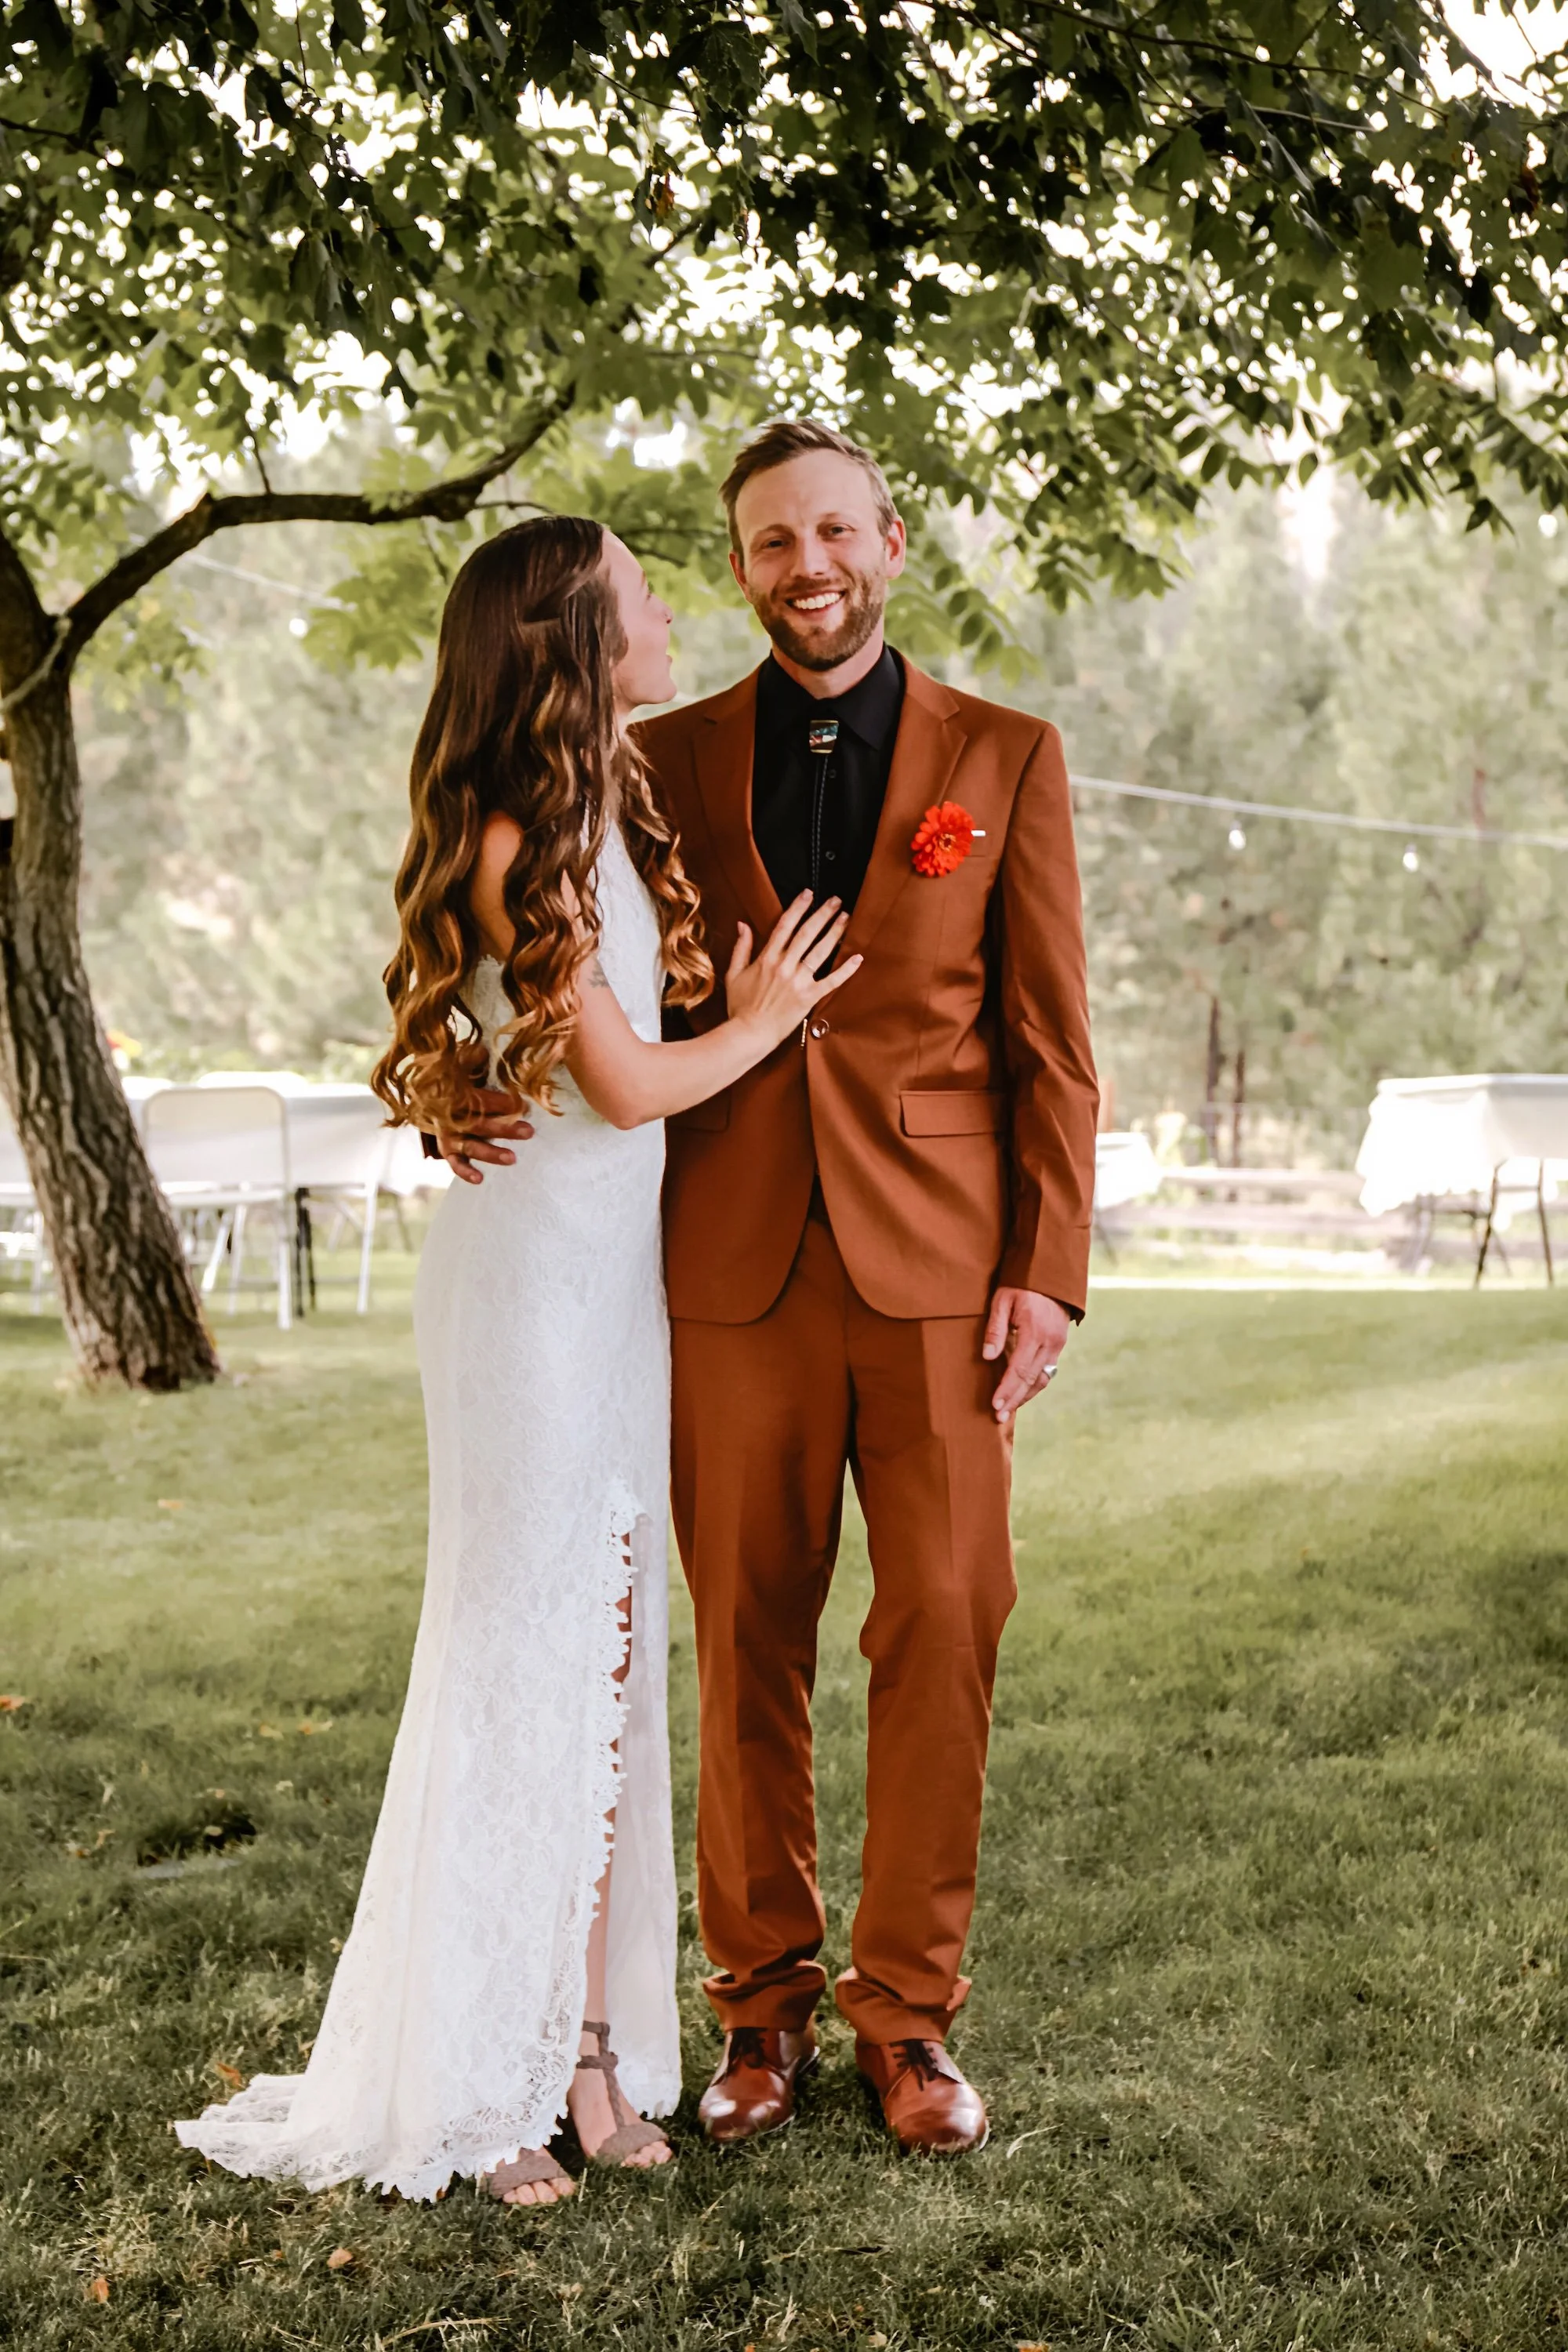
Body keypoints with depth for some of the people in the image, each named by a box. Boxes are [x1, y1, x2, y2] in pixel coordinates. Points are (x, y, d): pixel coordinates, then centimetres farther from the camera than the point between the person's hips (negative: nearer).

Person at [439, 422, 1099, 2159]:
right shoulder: (664, 762, 9)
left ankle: (908, 2009, 14)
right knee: (749, 1648, 5)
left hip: (938, 1270, 0)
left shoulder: (1004, 759, 7)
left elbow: (1050, 1042, 5)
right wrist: (483, 1102, -7)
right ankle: (762, 2001, 19)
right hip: (737, 1268, 1)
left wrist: (1047, 1270, -3)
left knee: (940, 1635, 0)